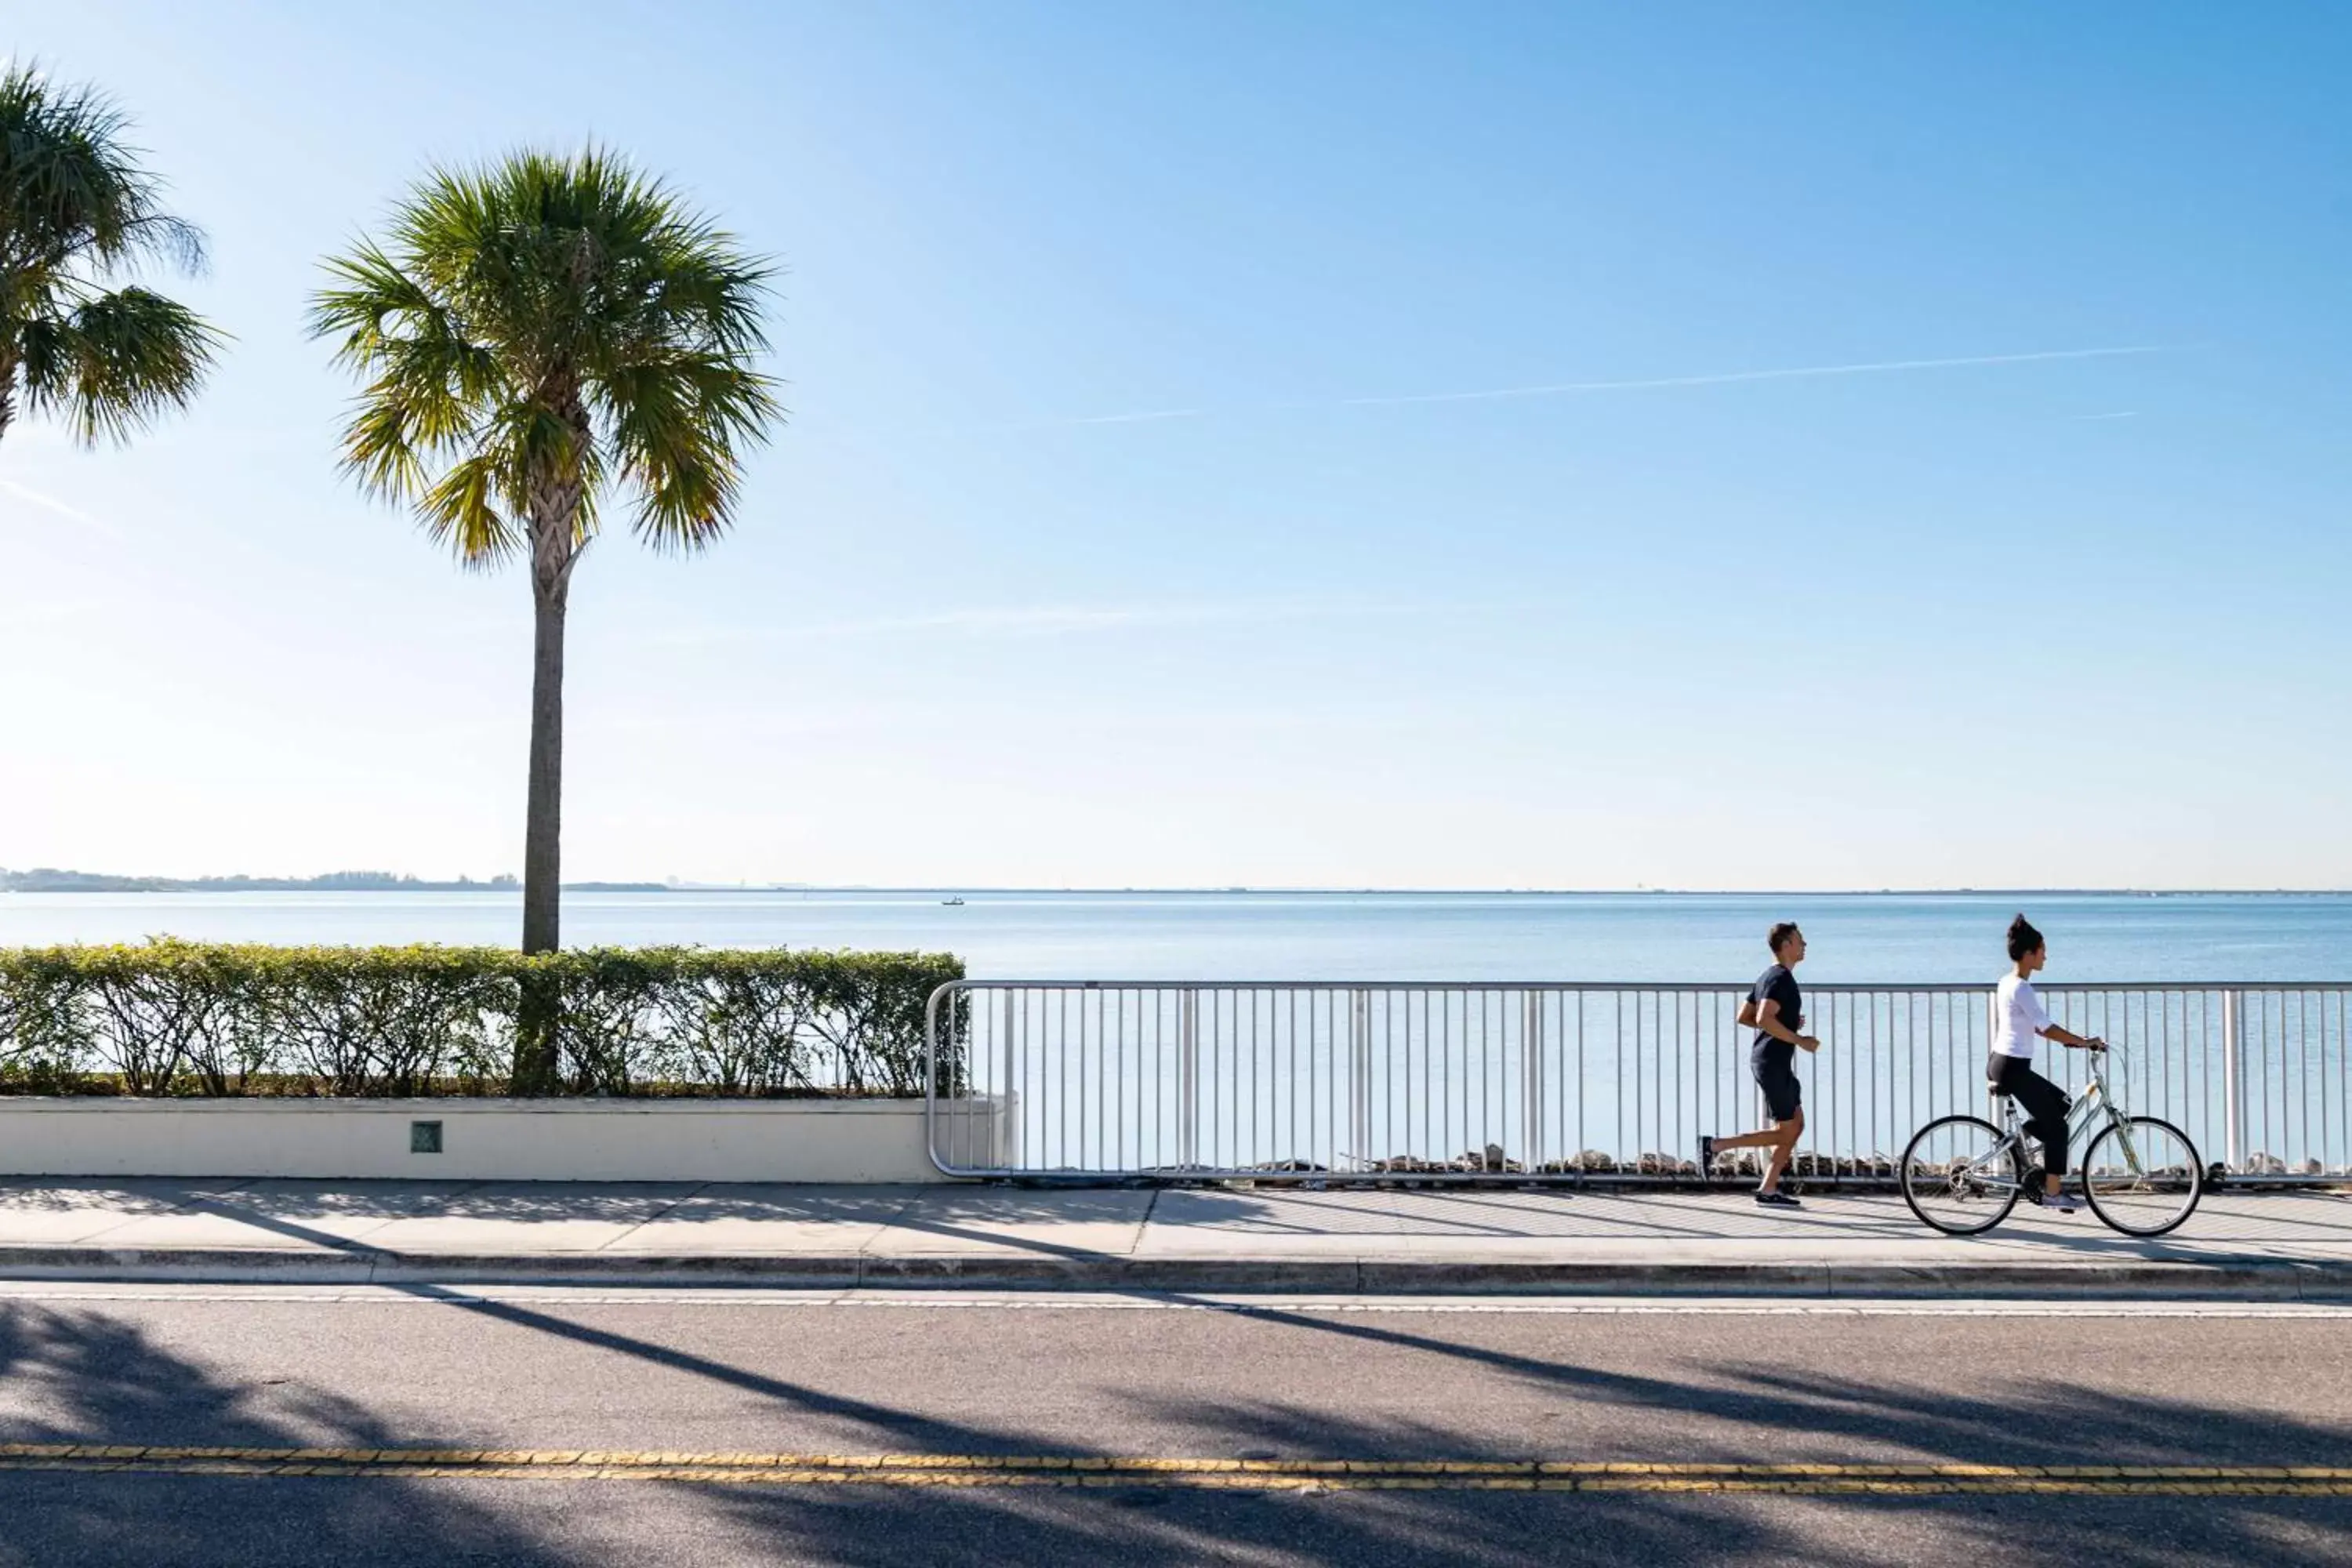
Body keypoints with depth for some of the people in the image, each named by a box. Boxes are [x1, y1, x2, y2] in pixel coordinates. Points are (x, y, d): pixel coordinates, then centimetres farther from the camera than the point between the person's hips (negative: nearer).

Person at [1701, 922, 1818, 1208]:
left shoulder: (1766, 977, 15)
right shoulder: (1782, 978, -15)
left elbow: (1744, 1017, 18)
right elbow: (1764, 1019, -28)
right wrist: (1799, 1040, -20)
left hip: (1767, 1060, 10)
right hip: (1774, 1062, -10)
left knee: (1796, 1126, 12)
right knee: (1784, 1132, -4)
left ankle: (1768, 1190, 11)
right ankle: (1715, 1145, -7)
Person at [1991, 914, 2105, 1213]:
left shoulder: (2008, 983, 13)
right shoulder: (2021, 988, -17)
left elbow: (2035, 1028, 20)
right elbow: (2047, 1028, -20)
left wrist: (2072, 1040, 16)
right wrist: (2084, 1042, -11)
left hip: (2001, 1063, 10)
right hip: (2013, 1067, -10)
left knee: (2062, 1103, 19)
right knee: (2056, 1125, -1)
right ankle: (2052, 1193, 3)